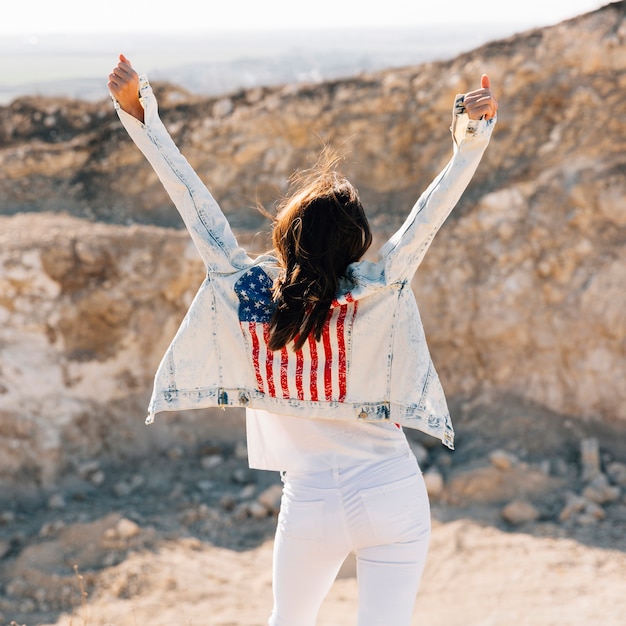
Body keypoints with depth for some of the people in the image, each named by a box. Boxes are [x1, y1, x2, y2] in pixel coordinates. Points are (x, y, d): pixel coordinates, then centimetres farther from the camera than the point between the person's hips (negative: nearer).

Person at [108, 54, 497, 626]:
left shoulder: (246, 291, -9)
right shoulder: (374, 294, -14)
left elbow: (196, 203, -6)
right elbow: (428, 215, -19)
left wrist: (140, 116, -2)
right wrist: (471, 139, -20)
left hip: (309, 503, 2)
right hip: (392, 495, -2)